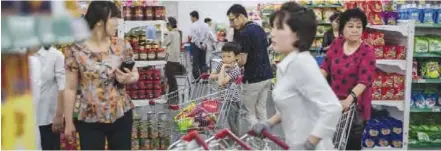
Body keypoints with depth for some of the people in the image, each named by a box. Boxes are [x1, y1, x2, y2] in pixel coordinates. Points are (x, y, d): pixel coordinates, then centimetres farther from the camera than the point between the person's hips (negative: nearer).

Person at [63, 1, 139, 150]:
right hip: (89, 119, -2)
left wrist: (128, 79, -13)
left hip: (121, 115, 2)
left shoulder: (122, 46, -1)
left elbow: (135, 74, 11)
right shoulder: (76, 51, -9)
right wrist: (68, 122, 1)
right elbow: (70, 89, -3)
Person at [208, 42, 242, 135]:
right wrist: (220, 75, -12)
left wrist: (223, 68, -23)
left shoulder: (235, 69, -20)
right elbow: (211, 76, 5)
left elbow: (221, 82, -28)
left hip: (232, 100, -7)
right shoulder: (222, 64, 2)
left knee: (232, 124, 0)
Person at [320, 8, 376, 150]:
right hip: (335, 102, 4)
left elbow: (364, 81, -22)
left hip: (355, 105, -4)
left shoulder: (367, 51, -14)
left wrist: (349, 99, -36)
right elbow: (326, 67, 5)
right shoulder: (336, 44, 0)